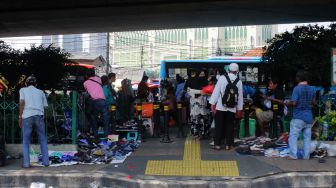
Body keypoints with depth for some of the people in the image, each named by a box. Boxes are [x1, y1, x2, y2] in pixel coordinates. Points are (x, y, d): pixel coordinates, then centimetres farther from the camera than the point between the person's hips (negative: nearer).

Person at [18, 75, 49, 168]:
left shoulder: (23, 90, 15)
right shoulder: (40, 92, 23)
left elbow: (22, 102, 1)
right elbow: (45, 106, 15)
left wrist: (20, 117, 3)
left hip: (27, 116, -2)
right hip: (39, 116, 2)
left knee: (26, 141, 8)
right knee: (43, 139, 12)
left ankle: (26, 163, 2)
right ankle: (45, 161, 9)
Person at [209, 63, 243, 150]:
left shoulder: (222, 78, -6)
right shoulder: (239, 82, 2)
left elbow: (216, 91, -7)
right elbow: (240, 96, 6)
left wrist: (213, 103, -2)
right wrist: (239, 108, 14)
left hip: (221, 106, -2)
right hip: (232, 108, 2)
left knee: (219, 125, 5)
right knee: (229, 126, 11)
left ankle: (217, 144, 7)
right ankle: (228, 144, 13)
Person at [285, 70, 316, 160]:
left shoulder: (297, 88, -12)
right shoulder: (312, 89, 6)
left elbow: (293, 103, -17)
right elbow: (314, 102, 13)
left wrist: (287, 103, 1)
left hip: (298, 117, -6)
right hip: (308, 117, 6)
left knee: (293, 136, 1)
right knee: (307, 137, 8)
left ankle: (293, 155, -1)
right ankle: (306, 155, 11)